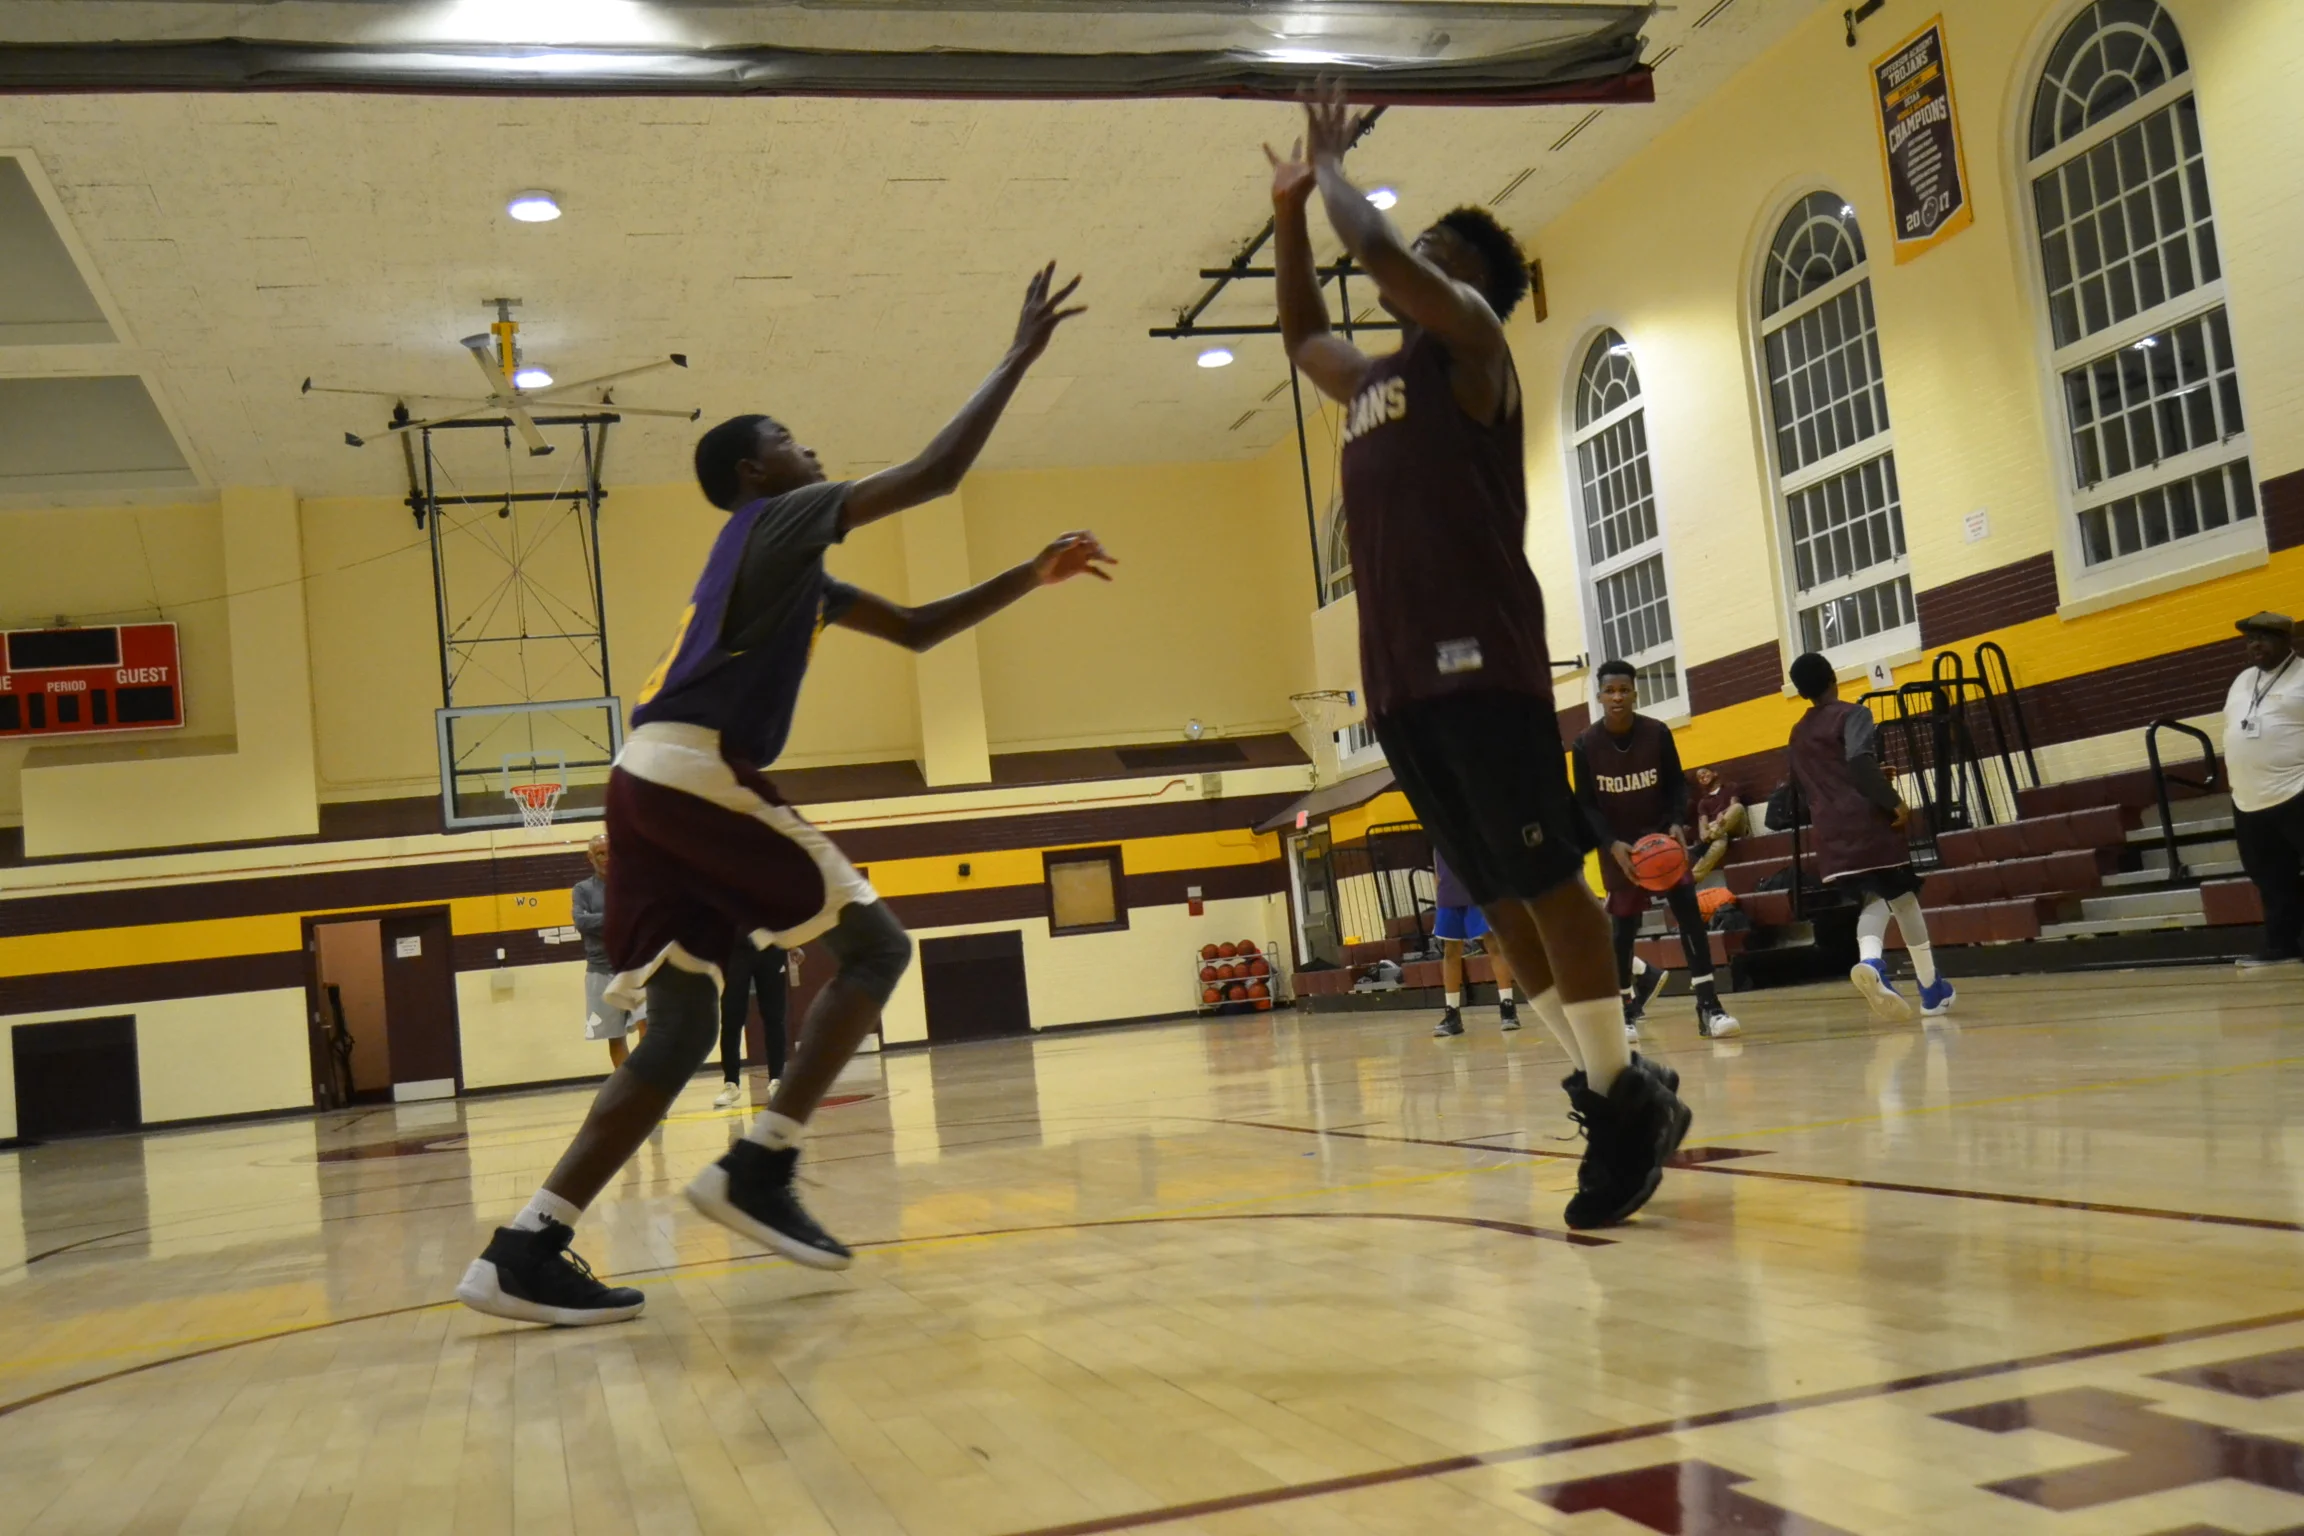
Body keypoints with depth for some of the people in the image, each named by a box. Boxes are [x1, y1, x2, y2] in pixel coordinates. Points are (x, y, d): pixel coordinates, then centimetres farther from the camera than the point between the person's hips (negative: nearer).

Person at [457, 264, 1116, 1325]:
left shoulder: (790, 565, 30)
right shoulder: (779, 518, 4)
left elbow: (917, 630, 32)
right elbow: (936, 473, -4)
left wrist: (1032, 576, 24)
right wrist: (1021, 355, 4)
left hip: (650, 786, 9)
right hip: (694, 774, -9)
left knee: (678, 1037, 6)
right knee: (872, 944, -2)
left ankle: (525, 1250, 0)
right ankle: (759, 1170, -7)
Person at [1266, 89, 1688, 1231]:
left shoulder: (1469, 342, 3)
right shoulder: (1370, 383, 26)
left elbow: (1379, 248, -12)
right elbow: (1301, 332, 45)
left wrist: (1330, 167, 6)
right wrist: (1289, 209, 37)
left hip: (1482, 661, -8)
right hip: (1397, 678, 8)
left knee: (1546, 879, -8)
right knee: (1496, 897, 7)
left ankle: (1630, 1100, -1)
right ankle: (1603, 1088, 14)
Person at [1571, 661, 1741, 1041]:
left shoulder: (1658, 733, -11)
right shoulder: (1585, 745, -12)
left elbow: (1676, 784, -2)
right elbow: (1585, 805, -9)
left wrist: (1677, 823, -21)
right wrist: (1612, 844, -24)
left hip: (1661, 835, 0)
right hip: (1618, 844, 0)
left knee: (1688, 911, -14)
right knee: (1623, 927, 5)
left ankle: (1708, 1006, -15)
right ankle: (1627, 1008, 22)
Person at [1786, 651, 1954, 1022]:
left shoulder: (1798, 734, 17)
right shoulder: (1853, 714, -3)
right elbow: (1860, 762, -20)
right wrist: (1895, 802, -16)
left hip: (1828, 831, 5)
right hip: (1868, 821, -5)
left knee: (1874, 900, 4)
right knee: (1903, 898, 10)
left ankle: (1870, 962, -29)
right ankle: (1931, 989, 16)